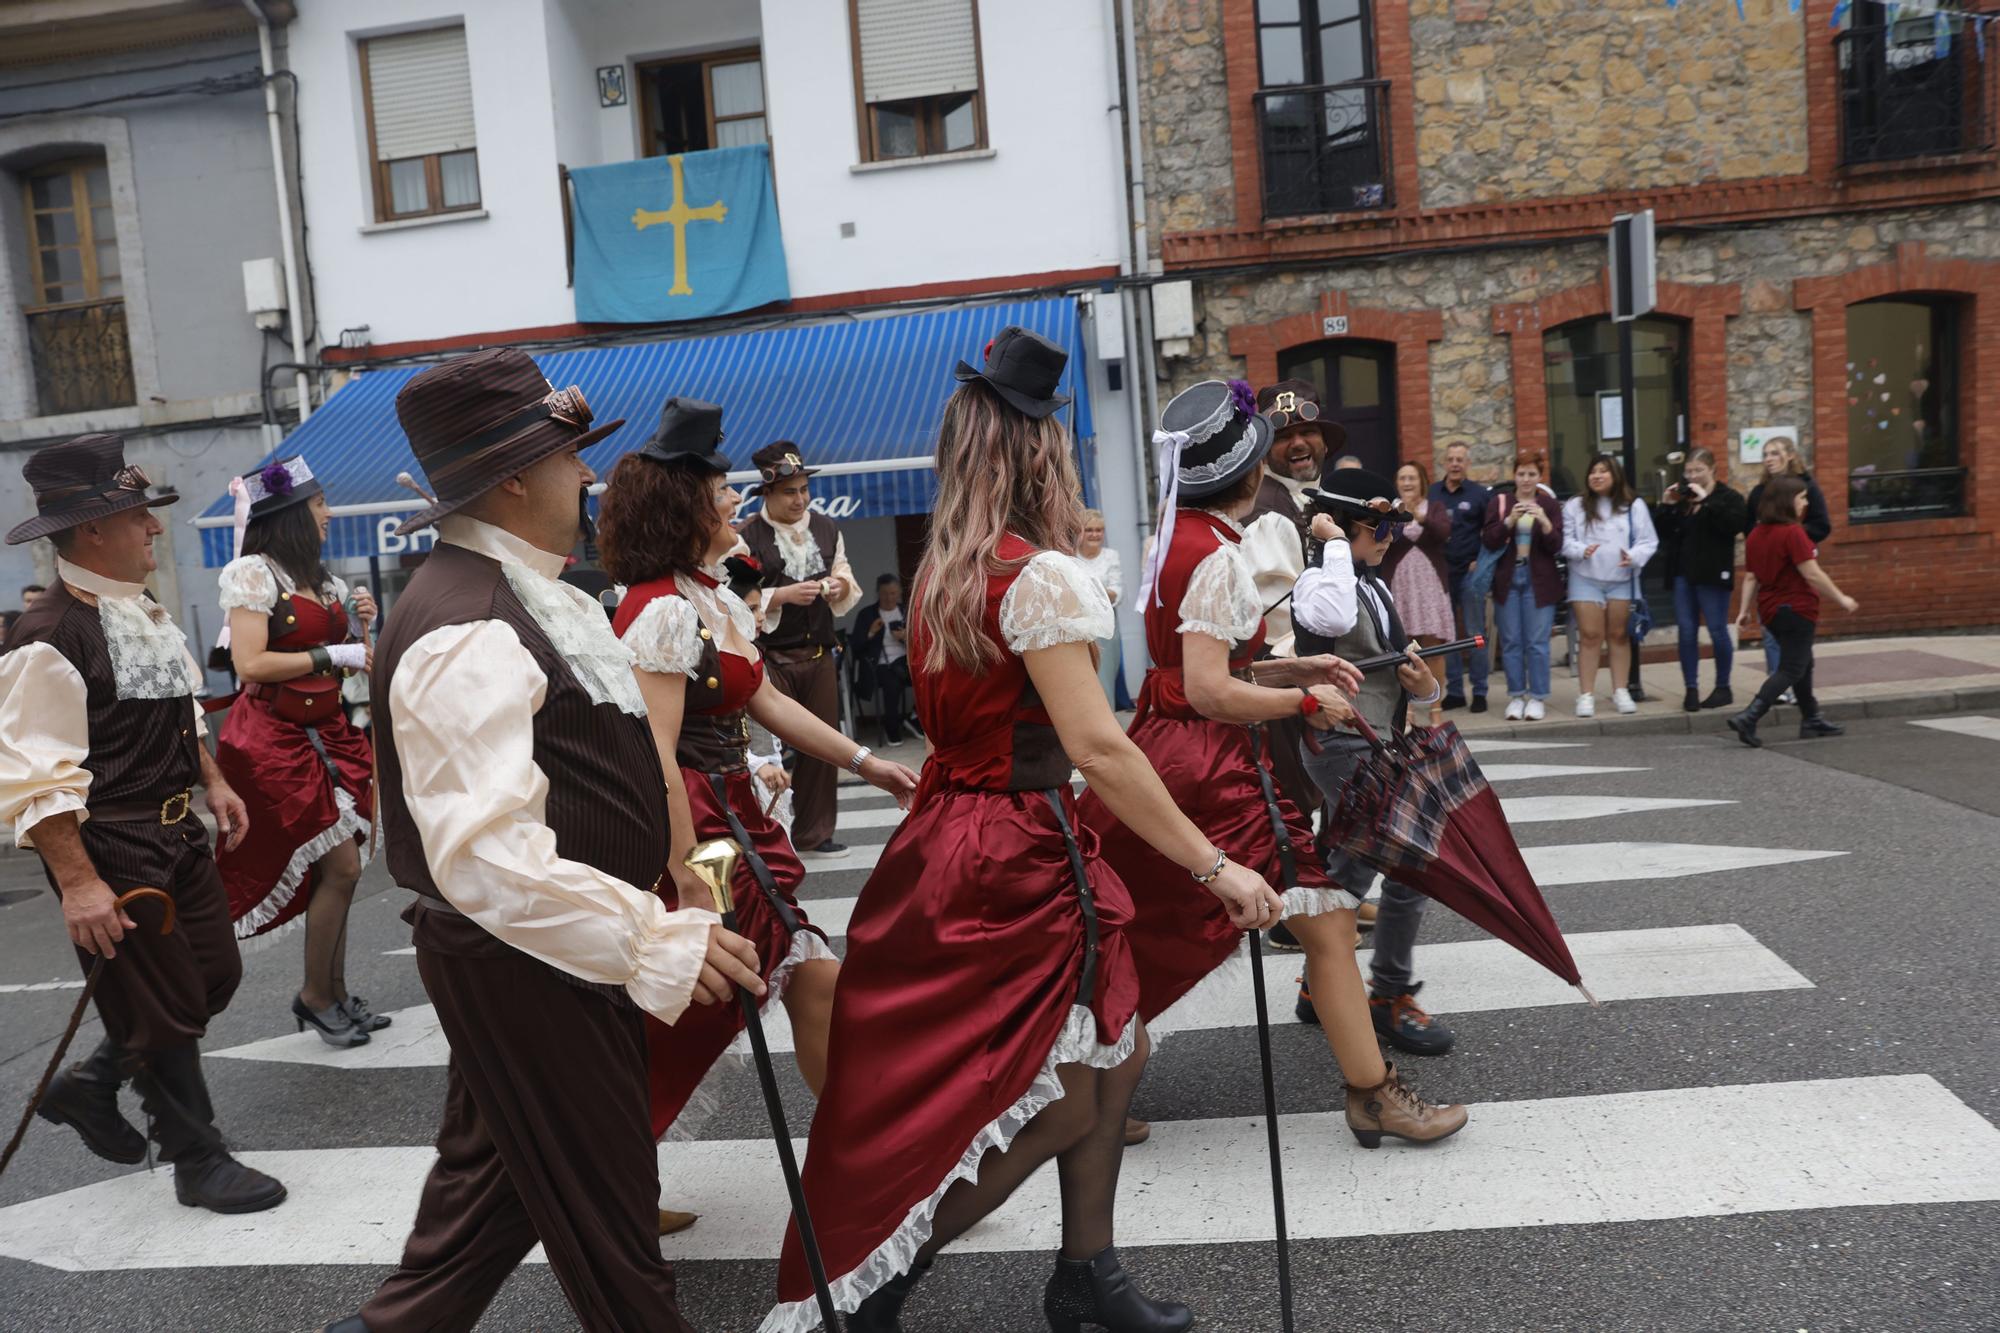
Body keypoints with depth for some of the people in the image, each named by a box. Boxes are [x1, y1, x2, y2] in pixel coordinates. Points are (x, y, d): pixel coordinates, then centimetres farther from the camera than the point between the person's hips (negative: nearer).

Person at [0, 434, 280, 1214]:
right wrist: (78, 883, -23)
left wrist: (213, 783, 12)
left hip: (176, 832, 9)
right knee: (164, 1009, 4)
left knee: (216, 976, 18)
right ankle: (199, 1162, 23)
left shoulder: (145, 612, 7)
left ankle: (90, 1086, 39)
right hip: (109, 848, -9)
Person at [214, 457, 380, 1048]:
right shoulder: (253, 573, -9)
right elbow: (250, 665, -18)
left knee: (335, 870, 8)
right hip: (276, 738, -7)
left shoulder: (319, 578, 14)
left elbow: (344, 656, 21)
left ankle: (336, 995, 18)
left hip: (325, 731, 7)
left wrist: (361, 627, 3)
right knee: (341, 867, -8)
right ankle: (315, 996, 9)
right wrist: (331, 654, -17)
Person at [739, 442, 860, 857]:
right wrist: (783, 596, -20)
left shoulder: (827, 530, 10)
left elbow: (849, 588, 17)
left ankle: (814, 833, 22)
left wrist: (841, 586, -5)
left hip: (818, 654, 5)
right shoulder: (747, 537, -7)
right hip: (770, 658, -5)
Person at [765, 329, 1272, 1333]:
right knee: (1062, 1102, 6)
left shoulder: (942, 572, 9)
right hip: (1016, 855, -9)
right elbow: (1095, 746, -22)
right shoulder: (1040, 574, -17)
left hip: (947, 831, 9)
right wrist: (1213, 867, -19)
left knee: (1112, 1057, 19)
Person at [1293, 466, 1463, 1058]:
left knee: (1353, 870, 17)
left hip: (1378, 744, 10)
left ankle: (1320, 988, 31)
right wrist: (1334, 543, -27)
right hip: (1345, 747, -10)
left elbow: (1393, 666, 22)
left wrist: (1426, 686, -1)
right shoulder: (1321, 581, -14)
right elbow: (1331, 619, -40)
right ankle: (1391, 997, 4)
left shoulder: (1378, 588, 15)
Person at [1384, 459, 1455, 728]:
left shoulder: (1435, 509, 10)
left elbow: (1444, 532, -10)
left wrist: (1419, 517, -27)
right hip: (1398, 585, 0)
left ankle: (1436, 708, 6)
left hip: (1430, 584, 0)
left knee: (1433, 648, -1)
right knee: (1401, 650, -4)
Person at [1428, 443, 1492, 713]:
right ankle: (1454, 691, 14)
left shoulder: (1479, 494, 2)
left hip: (1470, 572, -2)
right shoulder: (1431, 493, 8)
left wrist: (1481, 562, -7)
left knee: (1475, 634, 0)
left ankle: (1479, 691, 6)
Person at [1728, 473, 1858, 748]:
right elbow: (1812, 574, -19)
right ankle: (1748, 718, -14)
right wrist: (1841, 599, -10)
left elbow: (1750, 577, 7)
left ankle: (1812, 720, 33)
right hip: (1796, 609, -8)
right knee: (1791, 669, -1)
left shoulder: (1756, 534, 5)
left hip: (1769, 610, 8)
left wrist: (1744, 610, 10)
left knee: (1803, 663, 22)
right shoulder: (1792, 532, -18)